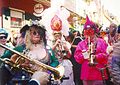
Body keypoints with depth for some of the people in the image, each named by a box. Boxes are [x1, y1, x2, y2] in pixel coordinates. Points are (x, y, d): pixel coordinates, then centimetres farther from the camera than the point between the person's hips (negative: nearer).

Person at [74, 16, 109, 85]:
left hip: (99, 74, -2)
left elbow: (106, 55, -4)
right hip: (86, 74, 2)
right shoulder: (81, 44, 11)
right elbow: (77, 57, 3)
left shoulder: (101, 42, 6)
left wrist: (96, 57, -18)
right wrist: (84, 55, -15)